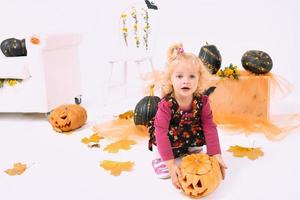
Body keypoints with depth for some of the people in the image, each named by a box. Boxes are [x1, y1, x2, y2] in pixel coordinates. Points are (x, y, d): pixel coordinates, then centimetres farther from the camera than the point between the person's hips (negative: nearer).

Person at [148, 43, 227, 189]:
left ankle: (190, 148, 11)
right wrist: (171, 163, -40)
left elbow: (209, 127, -19)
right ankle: (161, 158, -2)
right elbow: (161, 132, -36)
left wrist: (216, 155, -25)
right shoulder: (166, 104, -32)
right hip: (170, 134, -3)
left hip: (190, 133, 4)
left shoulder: (202, 101, -22)